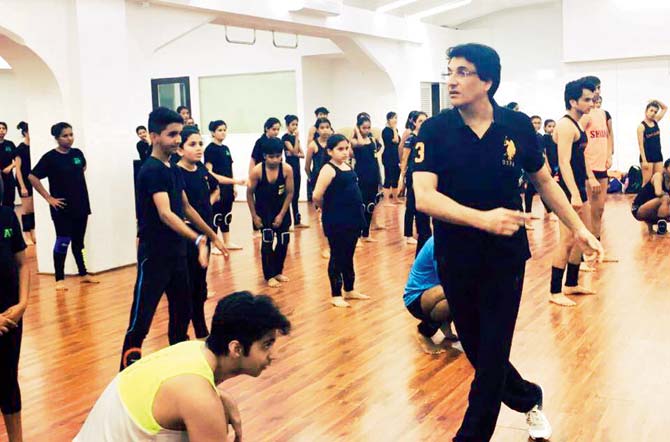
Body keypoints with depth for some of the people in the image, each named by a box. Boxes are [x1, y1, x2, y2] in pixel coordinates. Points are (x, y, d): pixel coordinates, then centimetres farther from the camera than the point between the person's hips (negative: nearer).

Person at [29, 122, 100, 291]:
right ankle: (60, 279, 8)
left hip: (81, 205, 5)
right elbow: (32, 177, -13)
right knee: (63, 242, -1)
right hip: (62, 208, -5)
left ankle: (84, 274, 24)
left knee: (78, 242, 14)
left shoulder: (77, 153, 3)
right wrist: (49, 198, -12)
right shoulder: (50, 157, -11)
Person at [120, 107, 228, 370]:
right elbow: (165, 214, -29)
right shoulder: (151, 170, -17)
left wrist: (212, 235, 23)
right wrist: (198, 240, -39)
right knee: (141, 318, -5)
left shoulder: (173, 169, 10)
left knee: (182, 310, 17)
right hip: (154, 255, -9)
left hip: (177, 252, 9)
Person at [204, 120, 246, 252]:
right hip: (217, 189, -8)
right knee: (215, 217, -3)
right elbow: (208, 172, -15)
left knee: (226, 216, 13)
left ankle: (227, 243, 22)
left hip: (227, 188, 8)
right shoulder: (210, 149, -10)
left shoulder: (226, 148, 13)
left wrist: (234, 186, 15)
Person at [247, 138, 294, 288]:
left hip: (281, 208, 2)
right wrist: (254, 216, -8)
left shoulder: (287, 169, -18)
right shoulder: (257, 171, -21)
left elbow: (290, 193, -10)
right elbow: (250, 193, -9)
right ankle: (269, 276, 3)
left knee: (284, 240, 6)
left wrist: (281, 214, -11)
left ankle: (278, 271, 24)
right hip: (263, 209, -2)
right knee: (267, 241, -7)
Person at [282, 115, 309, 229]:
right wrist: (297, 137, -17)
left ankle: (297, 221, 14)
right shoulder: (285, 137, -8)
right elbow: (294, 151, -18)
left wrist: (295, 154, -11)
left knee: (296, 195, 10)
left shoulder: (295, 137, 14)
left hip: (297, 167, 8)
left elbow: (302, 154, 9)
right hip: (289, 167, -8)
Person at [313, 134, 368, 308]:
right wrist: (329, 209, -4)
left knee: (349, 256, 17)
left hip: (353, 218, 7)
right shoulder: (328, 169, -14)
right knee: (337, 257, 3)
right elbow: (317, 196, -20)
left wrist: (357, 211, 11)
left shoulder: (348, 166, 9)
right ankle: (336, 295, 13)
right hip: (336, 222, -7)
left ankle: (349, 290, 30)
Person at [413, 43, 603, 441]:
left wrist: (578, 227, 11)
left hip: (506, 258, 0)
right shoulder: (435, 130, -10)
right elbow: (424, 198, -22)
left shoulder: (518, 125, -6)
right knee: (475, 349, 14)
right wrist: (483, 219, -35)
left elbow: (544, 181, 10)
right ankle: (528, 399, 41)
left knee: (493, 354, 2)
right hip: (455, 260, 1)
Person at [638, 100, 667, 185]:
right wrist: (644, 160, -18)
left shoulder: (656, 121, 8)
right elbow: (641, 145, -13)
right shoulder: (641, 126, -9)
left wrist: (656, 101, 5)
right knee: (647, 182, -6)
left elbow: (665, 108, 20)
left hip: (658, 155, 6)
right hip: (647, 156, -6)